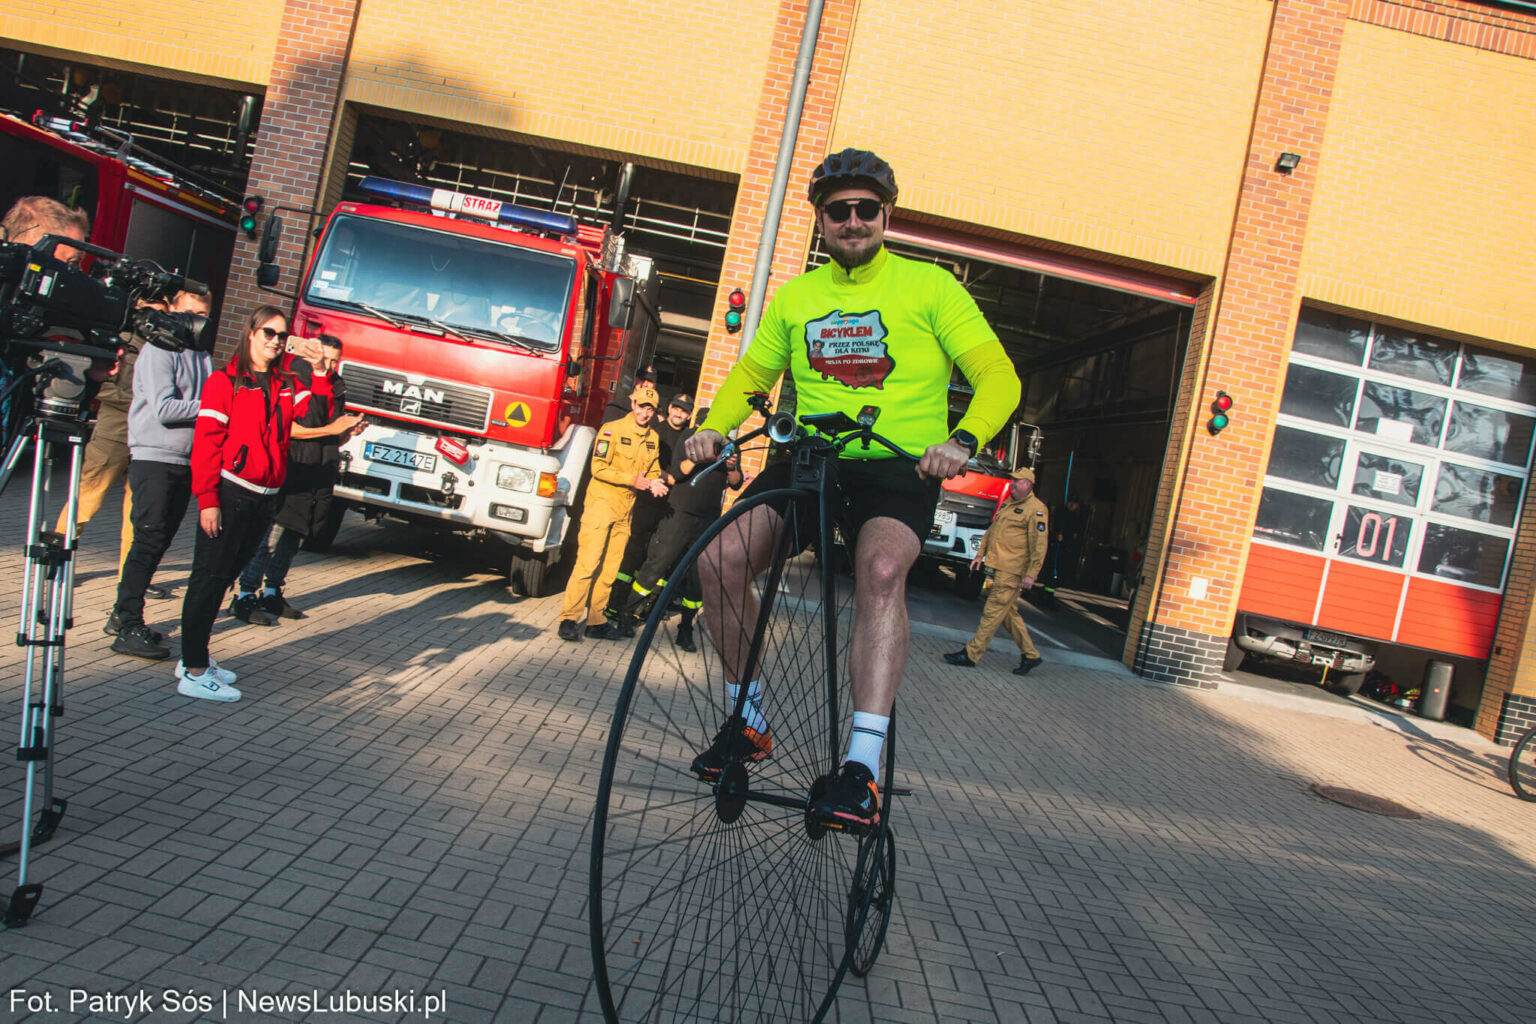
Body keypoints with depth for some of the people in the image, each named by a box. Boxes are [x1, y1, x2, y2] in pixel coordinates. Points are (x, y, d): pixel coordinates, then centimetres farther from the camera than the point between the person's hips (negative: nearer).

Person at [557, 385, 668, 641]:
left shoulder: (653, 438, 12)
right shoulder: (612, 430, -7)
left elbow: (653, 470, 20)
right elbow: (599, 468, -12)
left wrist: (654, 484, -4)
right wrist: (632, 479, -18)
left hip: (624, 510, 6)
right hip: (601, 502, -6)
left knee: (609, 569, 7)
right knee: (588, 562, -12)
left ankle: (595, 621, 13)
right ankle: (569, 619, -9)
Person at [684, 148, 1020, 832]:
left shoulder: (929, 286, 1)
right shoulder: (796, 296, 13)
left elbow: (998, 377, -5)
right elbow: (749, 376, 21)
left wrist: (961, 441, -25)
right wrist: (713, 427, -1)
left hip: (901, 467, -3)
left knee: (881, 567, -35)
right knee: (721, 559, -20)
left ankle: (862, 766, -34)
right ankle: (748, 718, 3)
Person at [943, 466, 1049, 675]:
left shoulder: (1036, 509, -11)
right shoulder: (1007, 503, 16)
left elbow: (1039, 545, -15)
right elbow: (991, 530, 24)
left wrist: (1031, 574, -18)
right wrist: (980, 555, 20)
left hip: (1012, 571, -9)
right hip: (999, 567, 9)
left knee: (993, 611, -6)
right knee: (1009, 613, 13)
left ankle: (971, 654, -2)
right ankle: (1030, 654, 23)